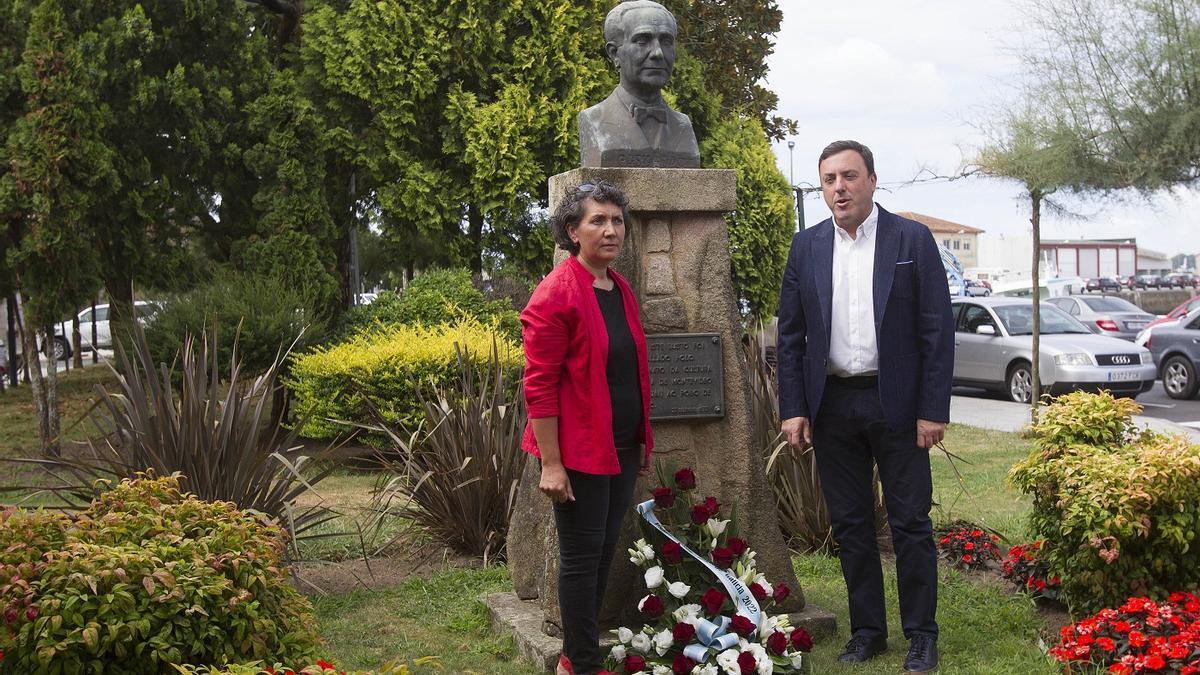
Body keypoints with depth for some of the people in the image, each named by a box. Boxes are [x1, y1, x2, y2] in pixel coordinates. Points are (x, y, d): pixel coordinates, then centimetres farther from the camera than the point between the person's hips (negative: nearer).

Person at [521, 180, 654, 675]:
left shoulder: (621, 290, 10)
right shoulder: (556, 294, -14)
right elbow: (539, 385, -16)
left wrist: (643, 441, 18)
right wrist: (551, 465, -19)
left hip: (622, 448, 8)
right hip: (580, 450, -8)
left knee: (605, 551, 15)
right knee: (582, 556, 1)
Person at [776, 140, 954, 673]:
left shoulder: (912, 240, -4)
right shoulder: (806, 246, 5)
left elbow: (937, 330, -5)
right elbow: (791, 334, 7)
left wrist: (934, 410, -10)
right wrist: (792, 408, 0)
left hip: (896, 403, -3)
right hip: (832, 404, 3)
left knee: (910, 523, 3)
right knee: (849, 523, 10)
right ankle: (867, 629, 22)